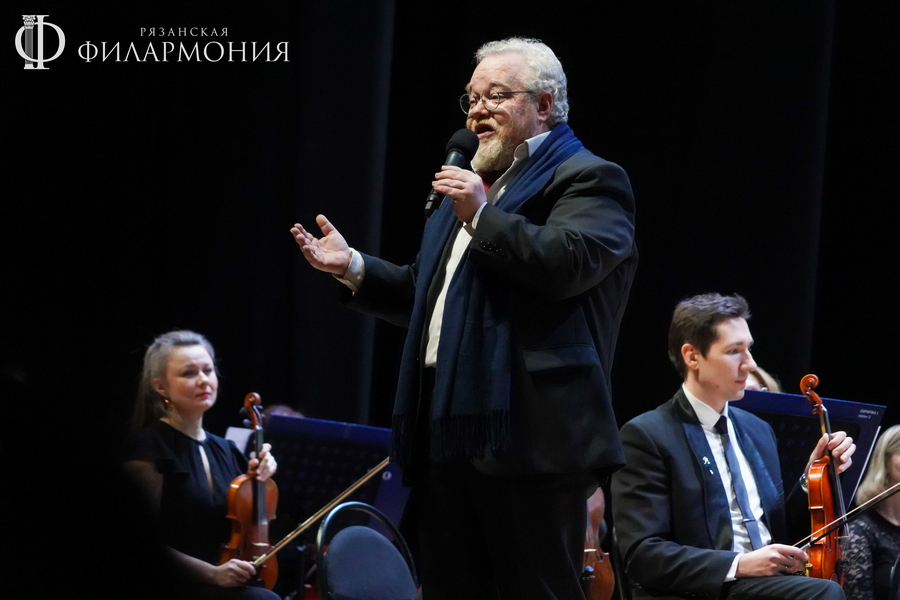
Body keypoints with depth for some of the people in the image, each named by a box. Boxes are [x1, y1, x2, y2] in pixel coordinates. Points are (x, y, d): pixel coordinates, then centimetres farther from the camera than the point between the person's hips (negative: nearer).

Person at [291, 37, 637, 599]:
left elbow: (570, 262, -21)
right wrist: (355, 268, 17)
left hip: (528, 433, -9)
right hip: (448, 428, 9)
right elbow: (427, 295, 32)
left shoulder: (587, 179, -1)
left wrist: (482, 216, -17)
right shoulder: (473, 184, 27)